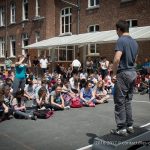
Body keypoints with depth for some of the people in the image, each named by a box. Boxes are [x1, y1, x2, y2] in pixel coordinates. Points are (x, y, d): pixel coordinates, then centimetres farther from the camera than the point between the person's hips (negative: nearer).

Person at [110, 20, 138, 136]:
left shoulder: (121, 40, -11)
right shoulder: (134, 42, 14)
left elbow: (117, 59, -22)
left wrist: (114, 74, -14)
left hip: (123, 73, -8)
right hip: (133, 73, 8)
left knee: (120, 102, 0)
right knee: (128, 101, 16)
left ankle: (122, 128, 6)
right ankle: (130, 126, 22)